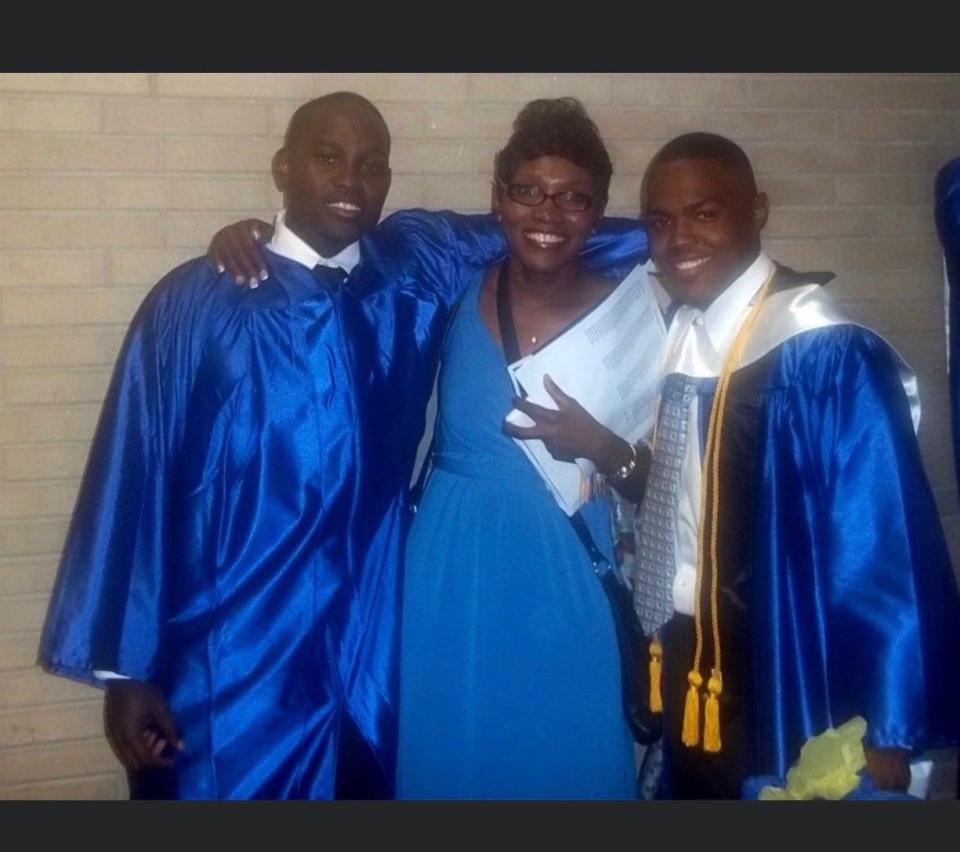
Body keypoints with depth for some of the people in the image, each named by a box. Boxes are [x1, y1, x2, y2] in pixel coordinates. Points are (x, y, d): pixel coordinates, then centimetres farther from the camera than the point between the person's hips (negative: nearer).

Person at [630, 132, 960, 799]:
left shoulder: (825, 353, -21)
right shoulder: (677, 336, 1)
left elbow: (882, 545, -19)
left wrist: (883, 728, -16)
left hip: (781, 678, -7)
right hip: (689, 661, 7)